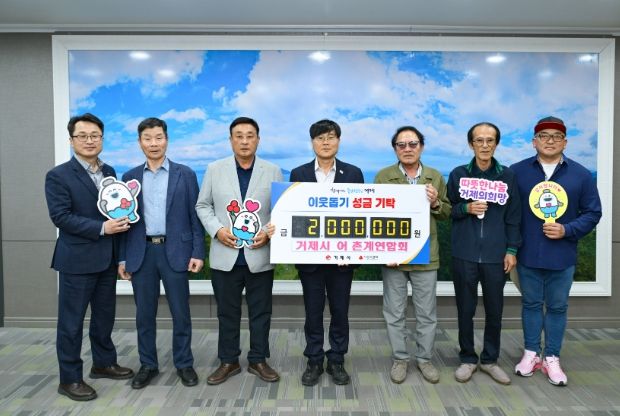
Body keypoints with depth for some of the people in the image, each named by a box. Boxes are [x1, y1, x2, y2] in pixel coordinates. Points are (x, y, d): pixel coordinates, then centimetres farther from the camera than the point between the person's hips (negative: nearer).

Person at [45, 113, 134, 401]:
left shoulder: (109, 172, 10)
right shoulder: (58, 176, -8)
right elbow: (60, 216, -16)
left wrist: (122, 219, -6)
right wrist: (101, 228, -21)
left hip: (107, 258, 6)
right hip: (77, 259, -6)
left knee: (104, 316, 17)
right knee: (71, 321, 4)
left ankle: (104, 363, 33)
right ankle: (69, 379, 18)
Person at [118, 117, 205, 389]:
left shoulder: (185, 174, 2)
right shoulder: (130, 177, 8)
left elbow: (195, 215, 0)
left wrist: (198, 252, -7)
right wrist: (122, 257, 6)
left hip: (175, 251, -2)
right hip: (141, 253, 2)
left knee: (180, 312, 5)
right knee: (144, 313, 10)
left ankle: (184, 364, 21)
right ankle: (148, 365, 26)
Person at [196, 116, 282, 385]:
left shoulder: (273, 171, 3)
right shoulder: (215, 170, 4)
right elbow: (203, 206, 7)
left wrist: (268, 232, -13)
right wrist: (217, 229, -9)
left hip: (260, 256, 0)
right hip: (225, 256, 1)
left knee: (261, 312, 10)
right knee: (227, 312, 11)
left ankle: (258, 360, 26)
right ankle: (228, 361, 27)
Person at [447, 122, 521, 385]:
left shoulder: (507, 176, 4)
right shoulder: (458, 174, 2)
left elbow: (513, 217, 6)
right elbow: (448, 210, 7)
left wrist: (512, 249, 1)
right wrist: (466, 208, -12)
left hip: (496, 255, 1)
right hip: (464, 254, 0)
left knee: (495, 311, 9)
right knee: (465, 310, 8)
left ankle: (490, 360, 27)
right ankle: (467, 359, 24)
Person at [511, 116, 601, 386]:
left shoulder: (581, 175, 0)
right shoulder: (517, 171, -2)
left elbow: (592, 213, 2)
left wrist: (567, 230, -14)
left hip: (562, 256, 1)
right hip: (527, 254, 0)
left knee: (557, 307, 11)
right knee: (531, 303, 12)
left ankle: (552, 358, 25)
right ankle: (532, 353, 27)